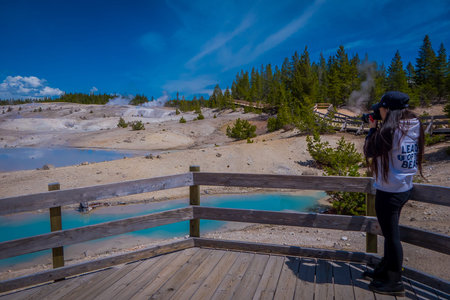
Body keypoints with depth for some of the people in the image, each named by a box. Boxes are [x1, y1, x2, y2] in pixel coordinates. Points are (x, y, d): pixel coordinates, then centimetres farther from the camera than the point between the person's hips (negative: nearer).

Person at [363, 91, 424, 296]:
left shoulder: (389, 131, -24)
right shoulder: (414, 127, 2)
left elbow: (369, 151, -10)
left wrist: (372, 129, 2)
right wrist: (378, 128, 8)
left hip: (389, 192, -9)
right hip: (405, 188, 9)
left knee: (391, 235, 5)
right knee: (390, 233, 21)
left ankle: (394, 282, 21)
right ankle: (385, 271, 38)